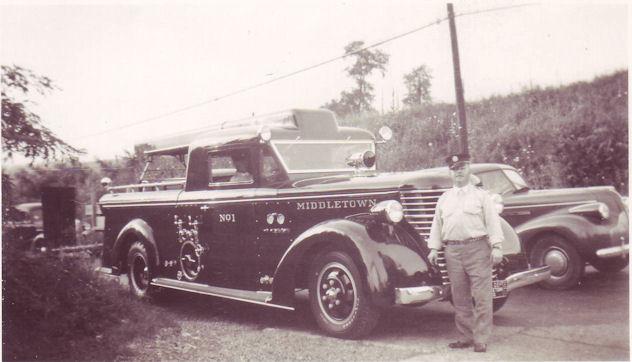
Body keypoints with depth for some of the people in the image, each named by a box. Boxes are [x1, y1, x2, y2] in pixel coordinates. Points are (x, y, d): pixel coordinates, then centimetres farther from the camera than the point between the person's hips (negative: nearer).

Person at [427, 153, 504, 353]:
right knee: (460, 299, 9)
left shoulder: (481, 195, 6)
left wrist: (496, 247, -9)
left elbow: (492, 222, 0)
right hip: (452, 252, 4)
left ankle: (481, 340, 1)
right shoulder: (444, 198, 17)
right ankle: (465, 338, 19)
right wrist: (434, 248, 10)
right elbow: (437, 224, 18)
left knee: (482, 297, -5)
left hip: (478, 248, -4)